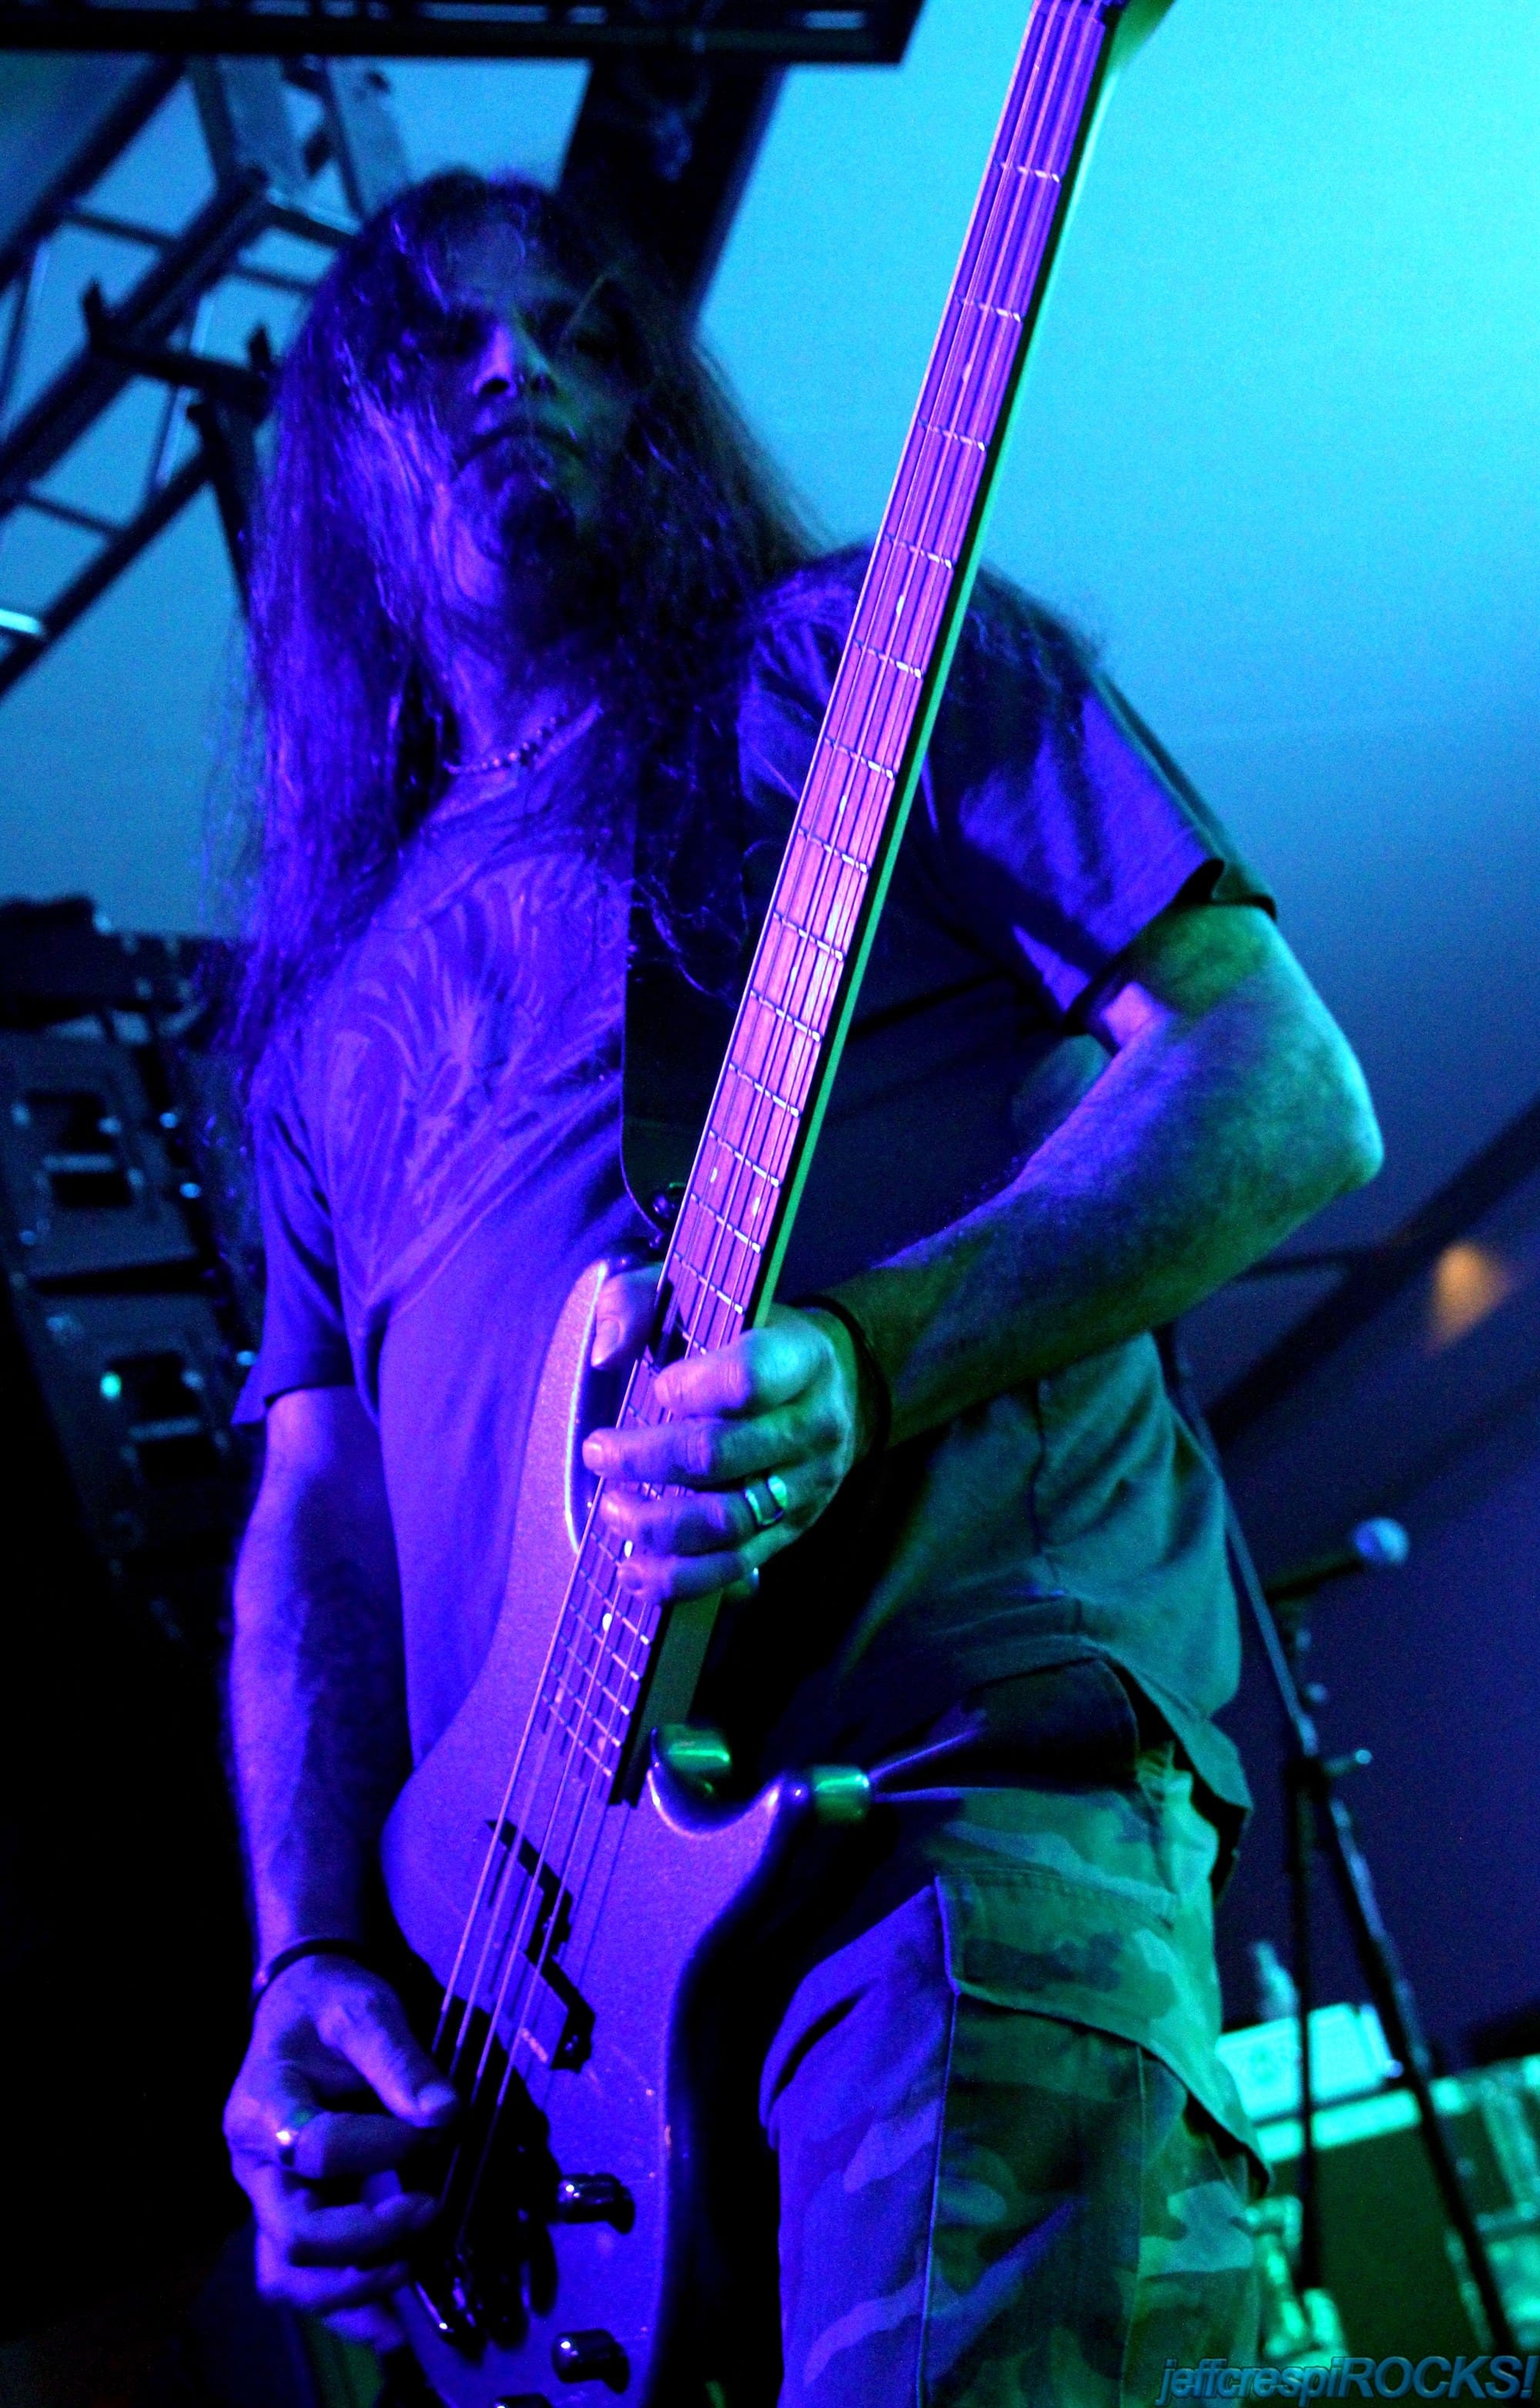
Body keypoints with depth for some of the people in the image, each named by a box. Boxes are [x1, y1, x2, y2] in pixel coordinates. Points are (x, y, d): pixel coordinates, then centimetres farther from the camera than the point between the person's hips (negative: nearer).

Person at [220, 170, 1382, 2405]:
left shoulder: (858, 664, 10)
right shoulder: (347, 987, 23)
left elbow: (1288, 1087, -1)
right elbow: (315, 1509, 18)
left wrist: (868, 1360, -18)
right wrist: (311, 1963, 2)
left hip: (966, 1773, -4)